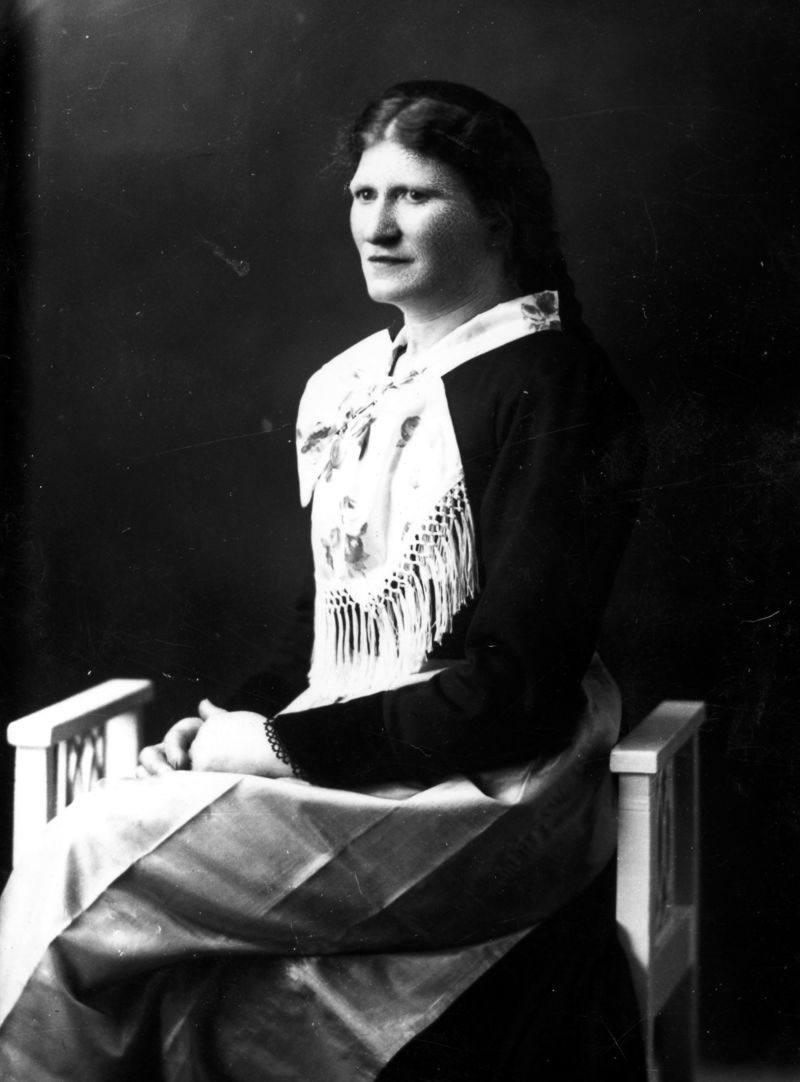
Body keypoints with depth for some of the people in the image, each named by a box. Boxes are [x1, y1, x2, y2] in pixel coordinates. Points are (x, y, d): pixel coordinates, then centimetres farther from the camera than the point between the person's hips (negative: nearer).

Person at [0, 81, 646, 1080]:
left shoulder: (549, 387, -9)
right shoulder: (343, 387, 14)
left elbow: (513, 686, -14)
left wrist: (287, 746, -14)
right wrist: (224, 726, 2)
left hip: (480, 800, -6)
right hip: (338, 770, 6)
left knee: (92, 860, -18)